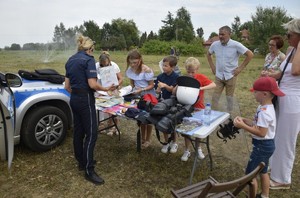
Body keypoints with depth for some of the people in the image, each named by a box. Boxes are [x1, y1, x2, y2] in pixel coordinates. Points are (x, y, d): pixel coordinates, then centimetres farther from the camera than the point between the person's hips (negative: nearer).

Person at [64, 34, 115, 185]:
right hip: (85, 100, -9)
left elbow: (67, 86, 13)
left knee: (78, 131, 15)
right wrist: (106, 89, -5)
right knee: (91, 133, -4)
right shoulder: (89, 60, -12)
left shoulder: (71, 60, 12)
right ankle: (89, 170, 1)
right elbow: (92, 85, -20)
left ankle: (81, 162, 29)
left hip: (74, 99, 9)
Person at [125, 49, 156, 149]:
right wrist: (133, 90, -9)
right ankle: (143, 138, 31)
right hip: (138, 95, 5)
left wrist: (141, 90, -28)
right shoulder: (130, 69, -6)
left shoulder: (147, 70, -23)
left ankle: (147, 140, 23)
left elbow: (151, 85, -16)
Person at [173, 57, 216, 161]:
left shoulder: (201, 77, -8)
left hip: (198, 108, -1)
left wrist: (202, 88, -30)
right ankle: (187, 151, 21)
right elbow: (174, 92, -5)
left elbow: (214, 85, -19)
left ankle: (198, 148, 34)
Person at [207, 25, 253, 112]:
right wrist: (212, 66, 9)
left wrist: (240, 68, -9)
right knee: (215, 96, 3)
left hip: (230, 76, -2)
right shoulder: (215, 44, -2)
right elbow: (208, 54, 17)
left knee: (229, 97, 9)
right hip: (218, 76, 3)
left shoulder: (236, 45, -13)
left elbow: (250, 54, -8)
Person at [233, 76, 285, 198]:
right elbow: (258, 124, 9)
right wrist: (244, 120, -3)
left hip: (262, 146, -10)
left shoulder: (264, 112, -28)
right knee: (263, 171, 25)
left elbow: (261, 132, -30)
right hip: (266, 144, 10)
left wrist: (243, 126, -28)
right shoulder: (265, 107, 3)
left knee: (250, 173, 3)